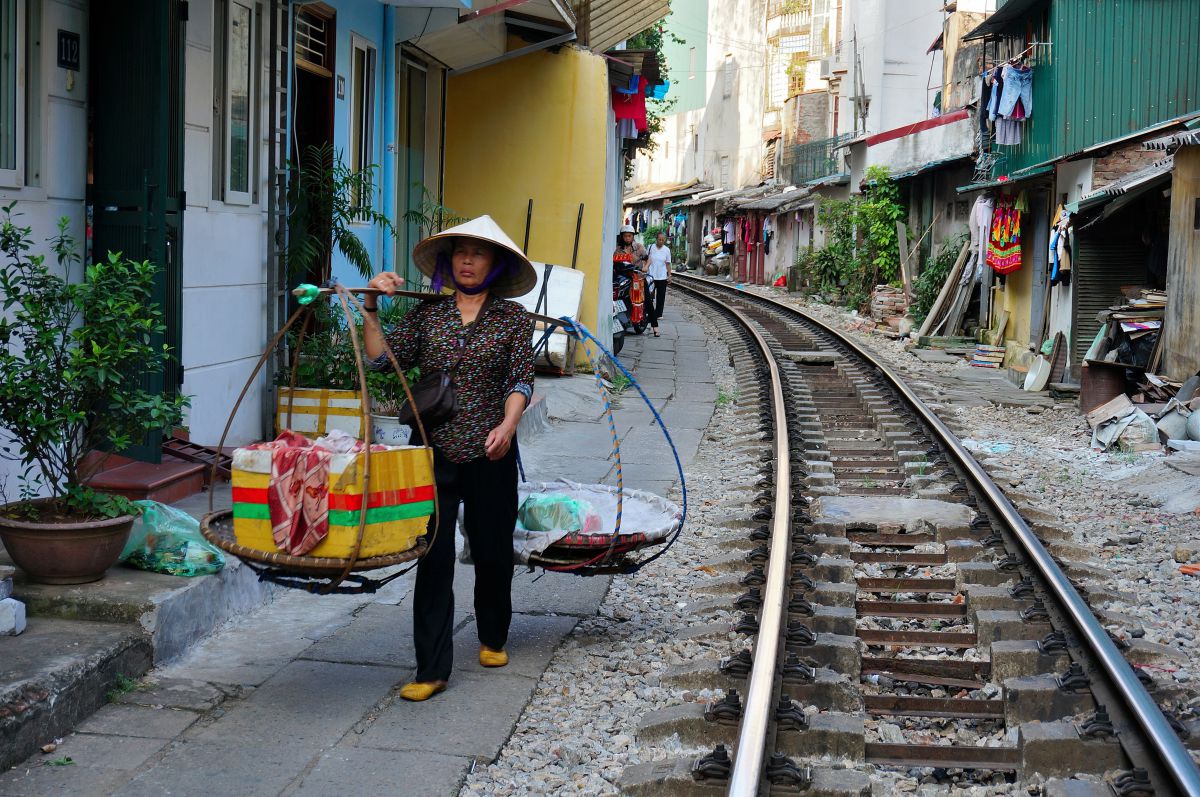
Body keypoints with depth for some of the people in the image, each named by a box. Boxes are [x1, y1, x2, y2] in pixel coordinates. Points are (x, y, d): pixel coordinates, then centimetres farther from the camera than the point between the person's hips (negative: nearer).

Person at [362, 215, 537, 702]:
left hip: (489, 454, 0)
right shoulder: (427, 314, 7)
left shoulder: (512, 317, 4)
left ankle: (493, 638, 37)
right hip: (434, 452, 0)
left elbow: (521, 378, -5)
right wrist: (371, 306, -9)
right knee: (434, 557, -4)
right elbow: (383, 359, -1)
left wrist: (508, 423, -21)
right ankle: (431, 669, -1)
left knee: (493, 551, 12)